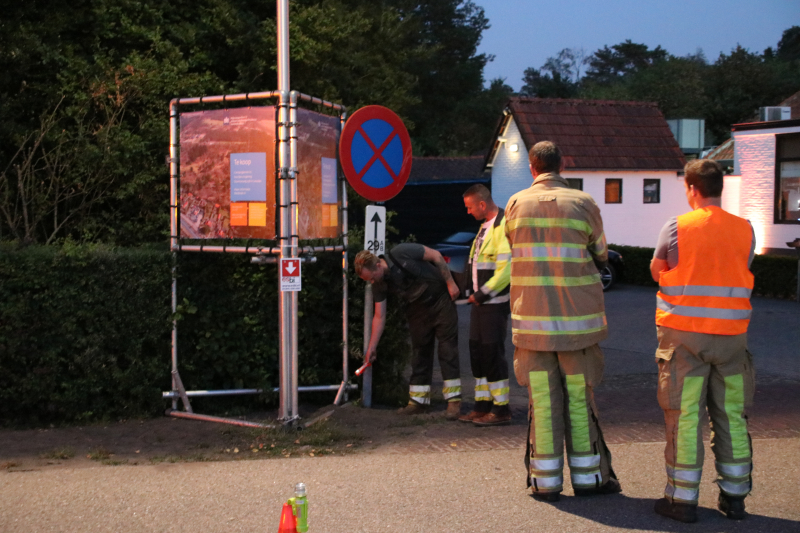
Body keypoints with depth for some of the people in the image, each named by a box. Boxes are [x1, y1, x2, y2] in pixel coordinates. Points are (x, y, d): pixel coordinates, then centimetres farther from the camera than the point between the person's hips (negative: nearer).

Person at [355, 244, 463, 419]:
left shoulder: (401, 253, -26)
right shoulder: (379, 284, -9)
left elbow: (436, 255, -16)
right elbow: (379, 317, -2)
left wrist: (450, 283, -13)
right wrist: (372, 346, -4)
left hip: (440, 298, -5)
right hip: (417, 308, 5)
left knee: (448, 348, -6)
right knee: (419, 351, 5)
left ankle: (454, 401, -6)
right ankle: (418, 400, 11)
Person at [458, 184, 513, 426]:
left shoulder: (503, 226, -16)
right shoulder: (485, 226, 16)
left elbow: (506, 269, -22)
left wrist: (482, 294, -16)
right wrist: (474, 293, 12)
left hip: (495, 302, -9)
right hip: (480, 300, 9)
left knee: (493, 352, -5)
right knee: (477, 351, 12)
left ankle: (501, 409, 4)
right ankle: (482, 405, 21)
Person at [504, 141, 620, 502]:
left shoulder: (516, 205, 3)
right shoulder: (583, 204, -2)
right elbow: (600, 257, 9)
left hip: (531, 316, 1)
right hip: (577, 317, -1)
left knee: (542, 399, 5)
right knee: (579, 397, 8)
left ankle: (545, 481, 9)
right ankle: (587, 476, 16)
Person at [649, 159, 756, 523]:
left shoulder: (676, 227, -8)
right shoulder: (745, 230, 1)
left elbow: (656, 272, 5)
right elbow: (740, 272, 12)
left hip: (684, 334, -3)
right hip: (730, 334, 3)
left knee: (684, 416, 2)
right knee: (731, 416, 12)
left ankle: (683, 498, 7)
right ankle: (734, 496, 19)